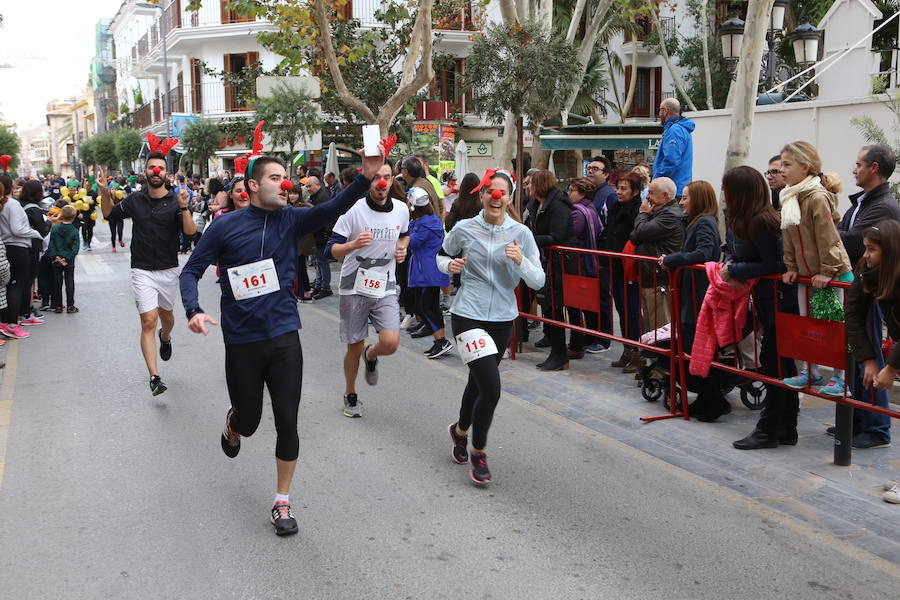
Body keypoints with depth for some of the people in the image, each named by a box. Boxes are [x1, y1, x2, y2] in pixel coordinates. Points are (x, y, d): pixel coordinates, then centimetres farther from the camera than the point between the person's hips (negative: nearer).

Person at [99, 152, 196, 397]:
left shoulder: (175, 201, -6)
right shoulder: (135, 200, 1)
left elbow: (190, 231, -17)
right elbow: (109, 214, 15)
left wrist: (184, 208, -32)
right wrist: (104, 191, -3)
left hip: (169, 270, 1)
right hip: (143, 271, -1)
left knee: (166, 316, 21)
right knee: (148, 322, -10)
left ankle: (165, 337, 58)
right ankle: (155, 377, -12)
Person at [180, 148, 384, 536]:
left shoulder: (291, 220, 0)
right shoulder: (226, 226, -5)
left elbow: (333, 209, -17)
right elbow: (191, 271, -1)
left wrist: (366, 176, -33)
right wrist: (193, 310, -19)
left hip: (284, 337, 1)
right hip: (241, 341, -1)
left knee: (287, 422, 0)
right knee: (249, 421, 12)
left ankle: (282, 504, 18)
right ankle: (233, 425, 52)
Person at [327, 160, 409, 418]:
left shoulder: (401, 209, 1)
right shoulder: (354, 210, -11)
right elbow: (331, 250, -12)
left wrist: (402, 248, 2)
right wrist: (353, 245, -32)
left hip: (385, 289, 2)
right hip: (354, 288, -2)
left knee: (390, 343, -15)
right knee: (355, 347, 7)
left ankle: (371, 355, 23)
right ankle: (350, 396, 32)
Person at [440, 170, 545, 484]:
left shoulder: (521, 233, -3)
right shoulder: (464, 229, -5)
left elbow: (538, 281, -4)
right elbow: (441, 257, 12)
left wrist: (521, 261, -23)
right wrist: (450, 265, -10)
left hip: (502, 318, 3)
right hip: (468, 315, -3)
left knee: (478, 381, 21)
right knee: (491, 389, -15)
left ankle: (460, 430, 49)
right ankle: (478, 452, 8)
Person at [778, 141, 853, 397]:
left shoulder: (818, 197, -19)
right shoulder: (788, 198, 6)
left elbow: (828, 237, -20)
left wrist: (827, 271, -20)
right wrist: (791, 267, 5)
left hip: (834, 273, -8)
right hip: (806, 275, 8)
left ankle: (839, 377, 9)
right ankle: (812, 373, 25)